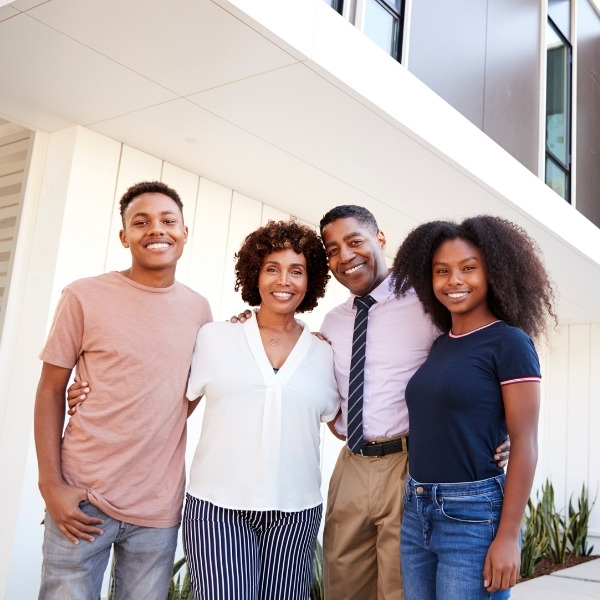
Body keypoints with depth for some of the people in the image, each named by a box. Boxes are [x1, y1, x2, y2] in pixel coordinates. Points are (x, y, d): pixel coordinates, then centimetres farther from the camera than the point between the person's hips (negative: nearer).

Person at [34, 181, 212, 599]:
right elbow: (51, 391, -2)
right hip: (81, 498, -3)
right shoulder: (85, 297, -5)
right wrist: (50, 485, -8)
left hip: (160, 506, 3)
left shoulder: (198, 309, 5)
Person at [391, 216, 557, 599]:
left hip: (473, 514, -6)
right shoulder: (438, 345, 10)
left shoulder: (509, 342, -9)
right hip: (416, 511, 6)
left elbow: (525, 444, -12)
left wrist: (507, 537, -15)